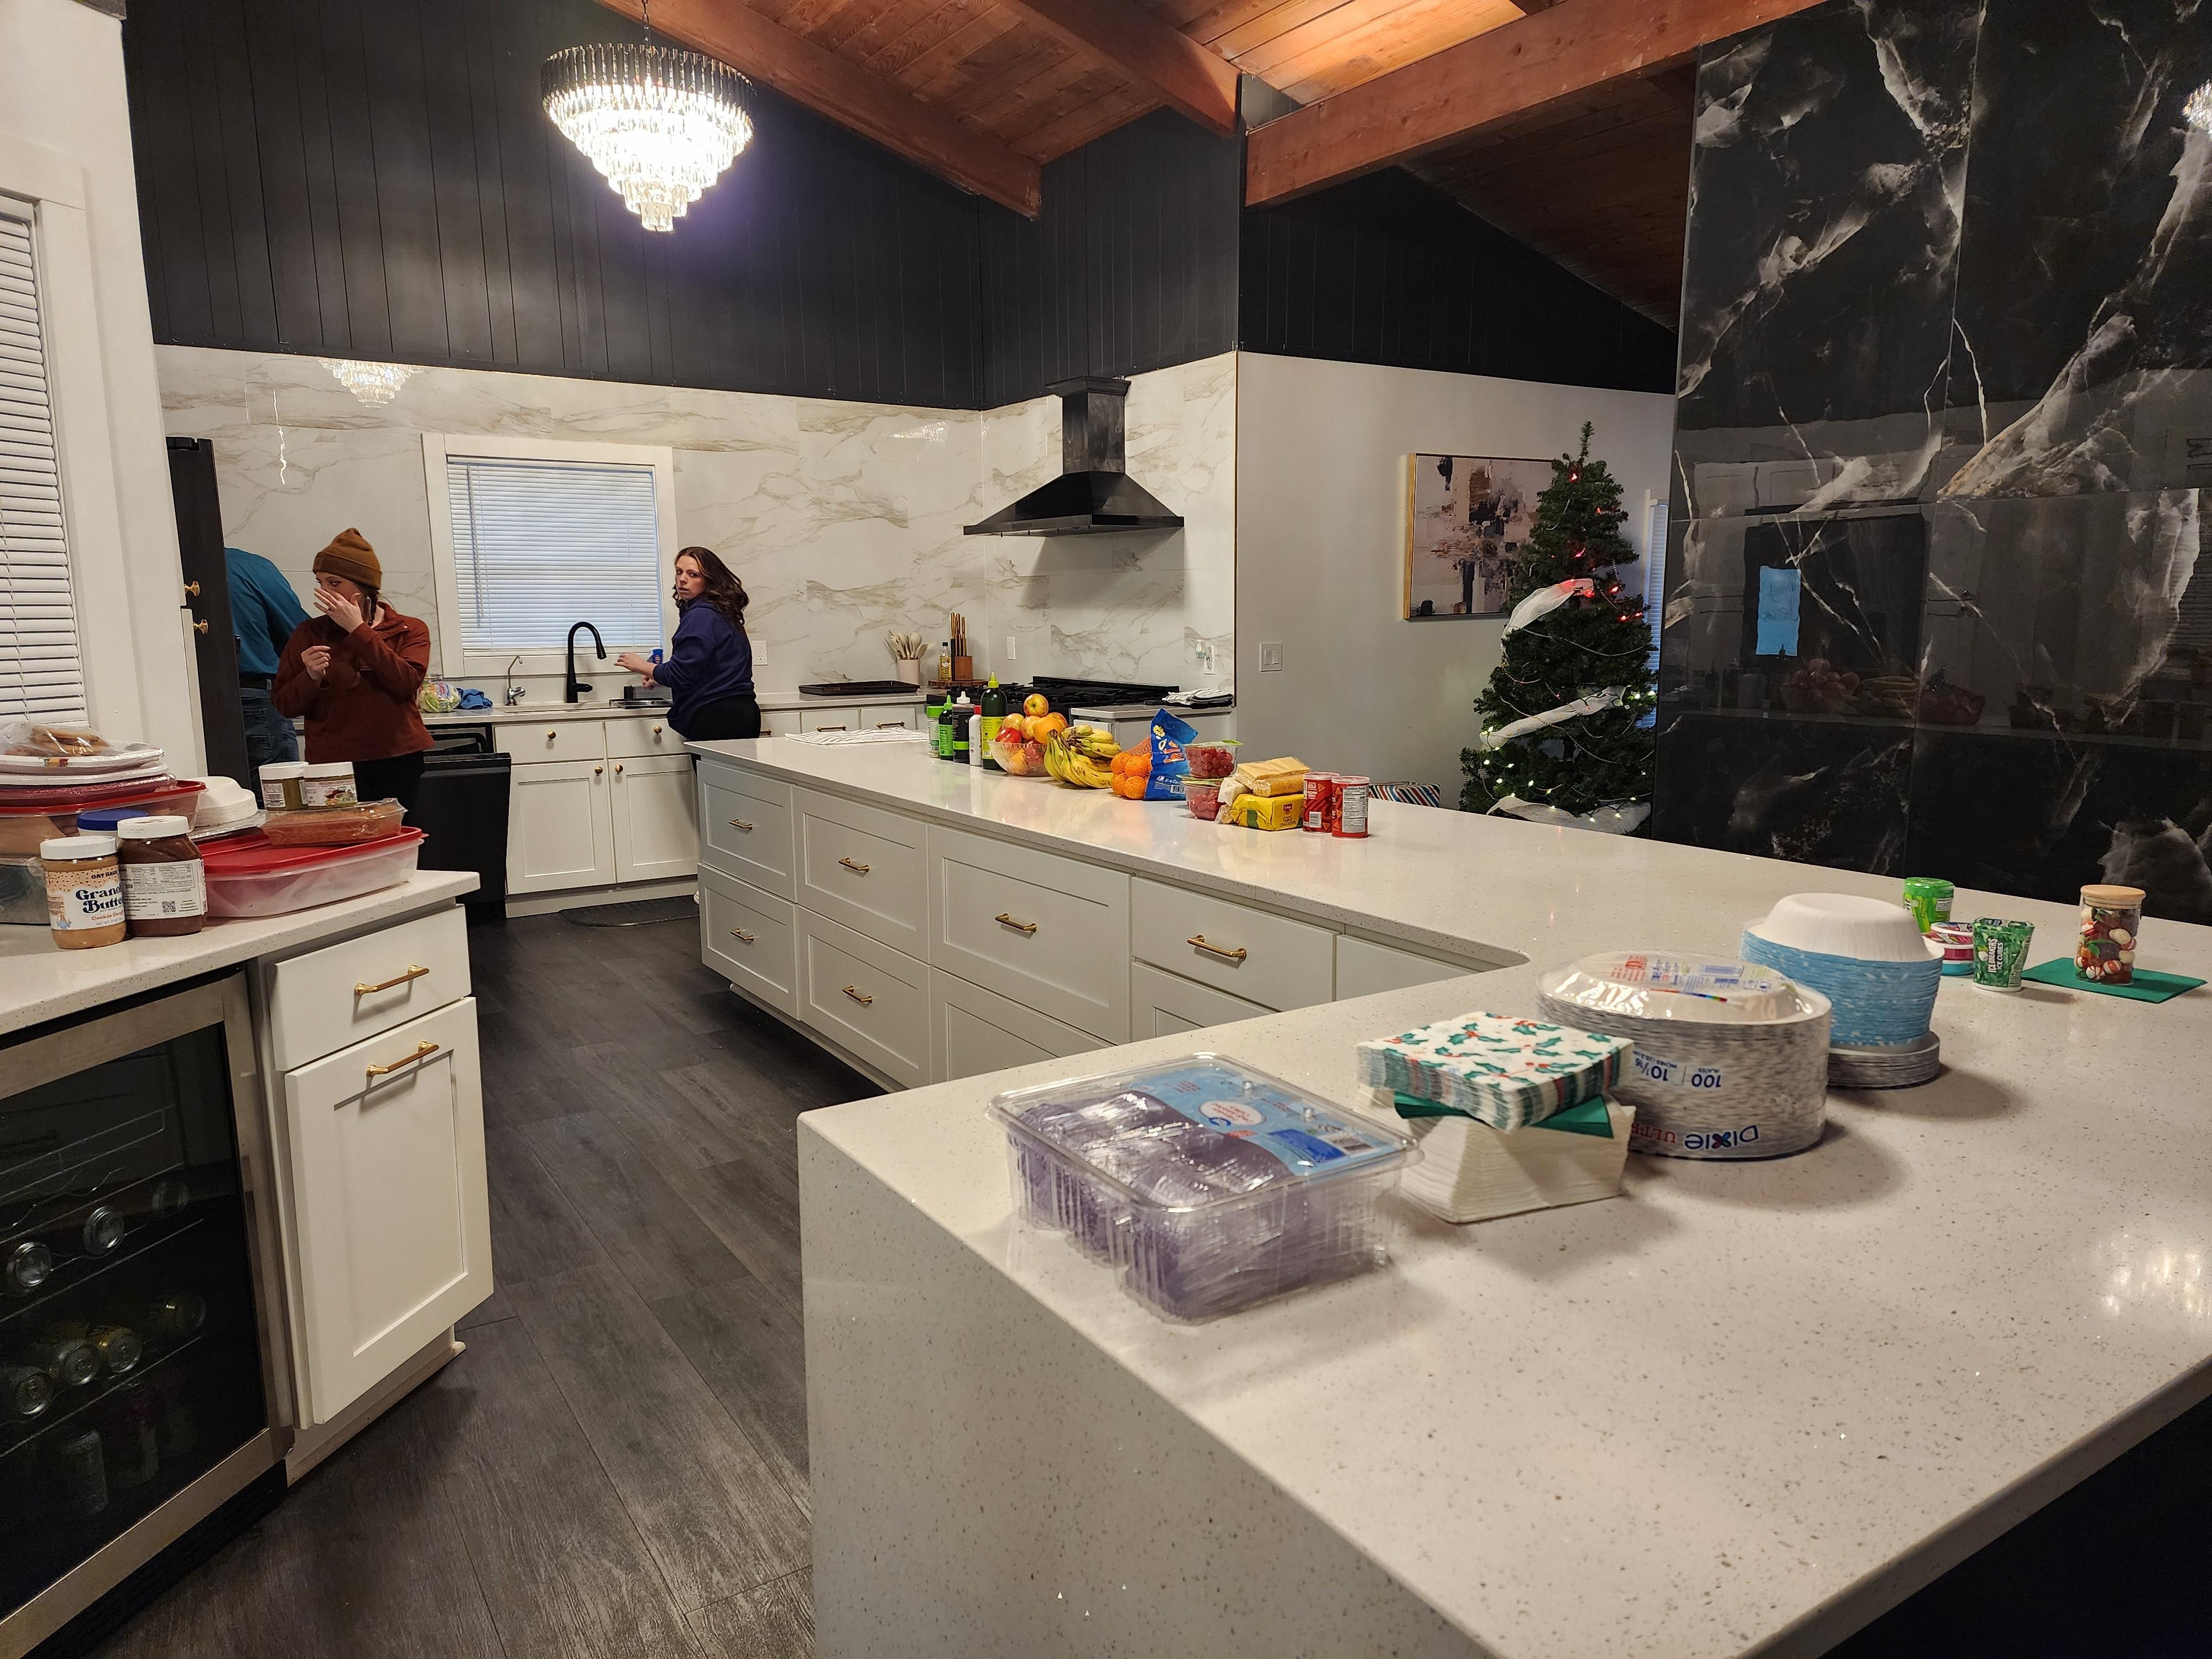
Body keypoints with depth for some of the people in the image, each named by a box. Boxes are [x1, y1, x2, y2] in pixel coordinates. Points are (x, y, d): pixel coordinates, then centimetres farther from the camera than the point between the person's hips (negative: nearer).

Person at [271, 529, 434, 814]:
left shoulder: (410, 631, 7)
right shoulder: (308, 634, 9)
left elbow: (407, 683, -13)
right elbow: (283, 705, 6)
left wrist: (358, 630, -11)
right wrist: (311, 677, -15)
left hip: (402, 761, 0)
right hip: (333, 768, 0)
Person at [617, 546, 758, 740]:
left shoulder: (701, 615, -11)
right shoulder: (722, 613, 20)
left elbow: (681, 674, -14)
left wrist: (641, 667, 2)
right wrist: (658, 678, 32)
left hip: (716, 718, -10)